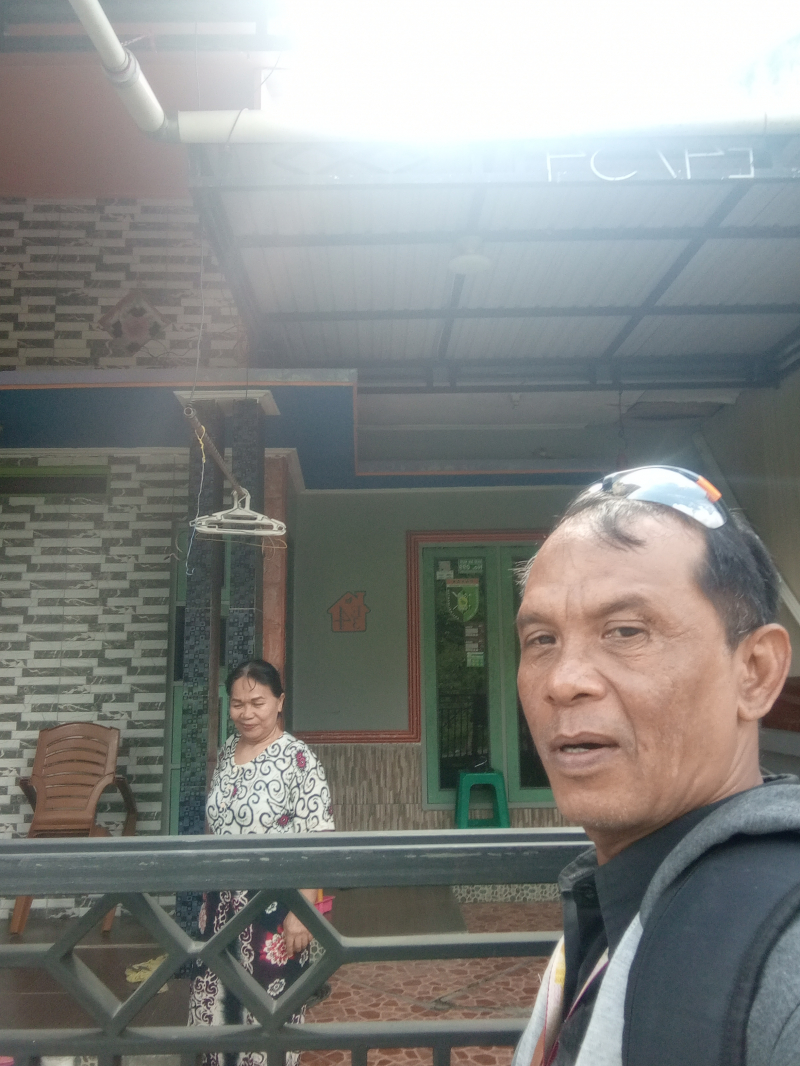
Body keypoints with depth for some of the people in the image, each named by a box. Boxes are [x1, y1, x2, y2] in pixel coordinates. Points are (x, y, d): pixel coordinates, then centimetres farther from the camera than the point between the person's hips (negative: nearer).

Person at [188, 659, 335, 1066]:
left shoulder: (299, 759, -17)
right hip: (224, 901, 6)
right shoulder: (227, 751, 3)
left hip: (274, 904, -6)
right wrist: (208, 895, 15)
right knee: (215, 996, 17)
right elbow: (217, 827, 12)